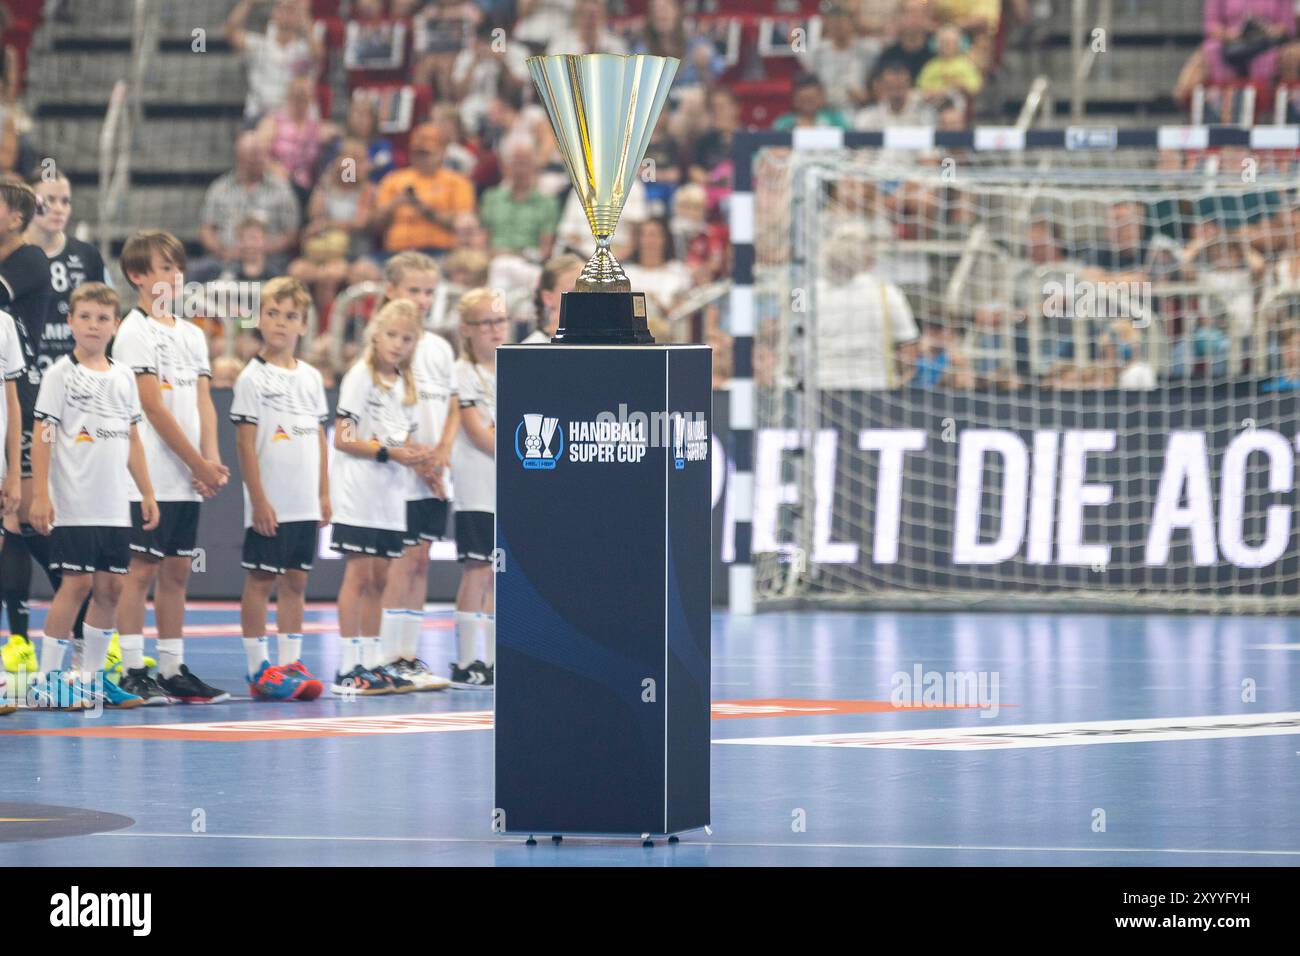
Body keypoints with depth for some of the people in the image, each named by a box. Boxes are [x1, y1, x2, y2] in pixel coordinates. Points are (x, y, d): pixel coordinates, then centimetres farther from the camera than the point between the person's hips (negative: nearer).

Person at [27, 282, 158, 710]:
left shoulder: (124, 378, 13)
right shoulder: (61, 374, -4)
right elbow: (43, 436, -7)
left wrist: (147, 493, 15)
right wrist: (40, 495, -14)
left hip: (115, 507, 6)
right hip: (73, 506, -6)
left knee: (110, 587, 5)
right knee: (76, 583, -8)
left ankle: (91, 677, 14)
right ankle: (46, 679, -2)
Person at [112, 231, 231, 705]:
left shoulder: (192, 334, 16)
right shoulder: (135, 332, -8)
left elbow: (203, 403, 12)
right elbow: (154, 407, -13)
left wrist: (211, 460, -4)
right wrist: (199, 464, -12)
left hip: (188, 478, 7)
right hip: (151, 477, -7)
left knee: (177, 571, 8)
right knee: (142, 569, -7)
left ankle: (174, 670, 12)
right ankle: (132, 672, -6)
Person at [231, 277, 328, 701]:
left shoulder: (310, 378, 11)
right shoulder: (253, 377, -6)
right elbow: (246, 442, -9)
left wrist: (324, 494, 11)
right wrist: (258, 499, -13)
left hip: (305, 504, 5)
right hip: (269, 504, -5)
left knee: (296, 581, 8)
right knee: (261, 579, -1)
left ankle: (291, 664, 12)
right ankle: (259, 669, 2)